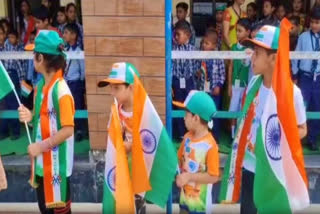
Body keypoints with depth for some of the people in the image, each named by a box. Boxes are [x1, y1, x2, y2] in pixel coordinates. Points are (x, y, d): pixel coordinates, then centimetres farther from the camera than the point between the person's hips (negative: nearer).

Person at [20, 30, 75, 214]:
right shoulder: (41, 85, 5)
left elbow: (67, 130, -23)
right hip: (41, 162, 8)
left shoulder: (61, 91, -22)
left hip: (57, 164, -8)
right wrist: (30, 117, -4)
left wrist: (41, 146, -19)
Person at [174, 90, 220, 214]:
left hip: (200, 203, -7)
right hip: (185, 198, 7)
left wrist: (189, 176, -22)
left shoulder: (210, 145, -24)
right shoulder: (187, 137, -3)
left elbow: (213, 177, -23)